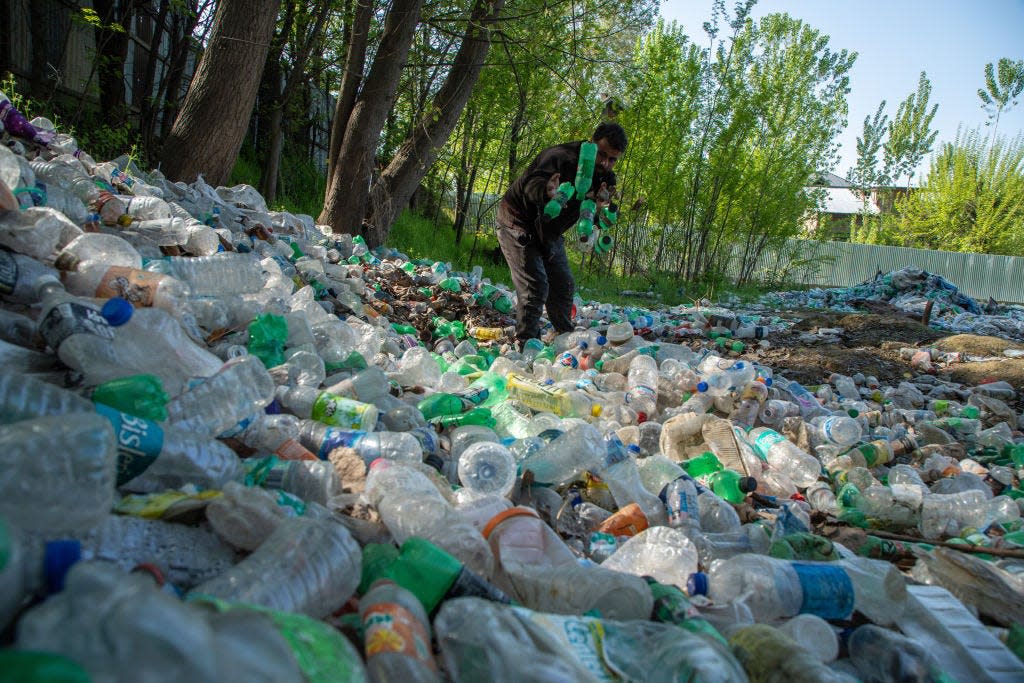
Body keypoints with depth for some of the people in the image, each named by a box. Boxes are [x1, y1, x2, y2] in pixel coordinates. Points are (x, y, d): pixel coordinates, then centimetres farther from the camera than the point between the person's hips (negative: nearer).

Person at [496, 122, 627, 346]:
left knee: (564, 287, 11)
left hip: (549, 233, 8)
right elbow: (532, 183, -45)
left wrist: (598, 207, -36)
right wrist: (547, 191, -69)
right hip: (519, 225, -8)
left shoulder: (605, 177, -3)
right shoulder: (562, 157, -27)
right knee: (535, 288, -18)